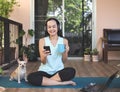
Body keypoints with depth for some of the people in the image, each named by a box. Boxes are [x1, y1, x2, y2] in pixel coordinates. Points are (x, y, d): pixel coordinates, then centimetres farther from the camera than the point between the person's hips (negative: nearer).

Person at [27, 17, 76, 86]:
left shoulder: (64, 41, 3)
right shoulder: (42, 40, 0)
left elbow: (64, 61, 6)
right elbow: (43, 62, -3)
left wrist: (65, 52, -14)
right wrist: (44, 56, -25)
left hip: (59, 71, 1)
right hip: (45, 71, -1)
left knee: (71, 71, -32)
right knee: (31, 77, -31)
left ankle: (45, 81, -18)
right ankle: (63, 83, -24)